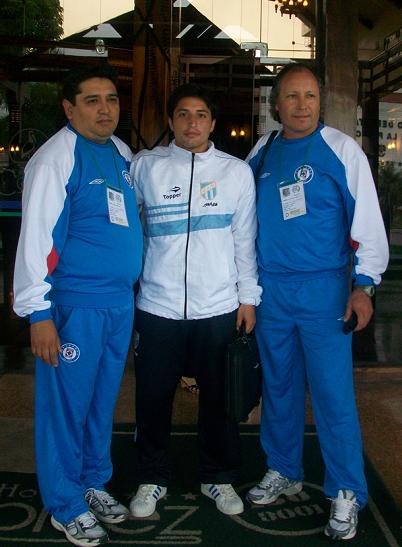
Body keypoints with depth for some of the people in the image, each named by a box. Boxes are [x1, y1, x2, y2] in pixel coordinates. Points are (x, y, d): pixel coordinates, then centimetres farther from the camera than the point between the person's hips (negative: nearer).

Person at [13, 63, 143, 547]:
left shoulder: (122, 153, 10)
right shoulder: (55, 158, -11)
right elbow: (36, 236, -15)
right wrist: (38, 312, -18)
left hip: (121, 302, 7)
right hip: (75, 304, -7)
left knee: (103, 399, 18)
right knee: (67, 403, 5)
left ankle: (94, 484, 37)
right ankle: (65, 506, 23)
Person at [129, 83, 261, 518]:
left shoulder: (237, 171, 6)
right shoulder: (144, 166, 3)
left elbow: (245, 240, 7)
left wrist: (248, 297, 4)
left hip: (220, 307, 1)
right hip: (158, 305, 0)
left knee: (219, 396, 11)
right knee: (153, 396, 9)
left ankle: (218, 476, 31)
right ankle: (152, 478, 29)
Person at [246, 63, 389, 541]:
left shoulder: (342, 150, -2)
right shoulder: (260, 154, 9)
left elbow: (367, 217, -4)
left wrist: (364, 284, -13)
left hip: (323, 286, -4)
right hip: (269, 287, 4)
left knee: (333, 392, -4)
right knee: (278, 385, 13)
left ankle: (345, 494, 12)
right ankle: (283, 472, 31)